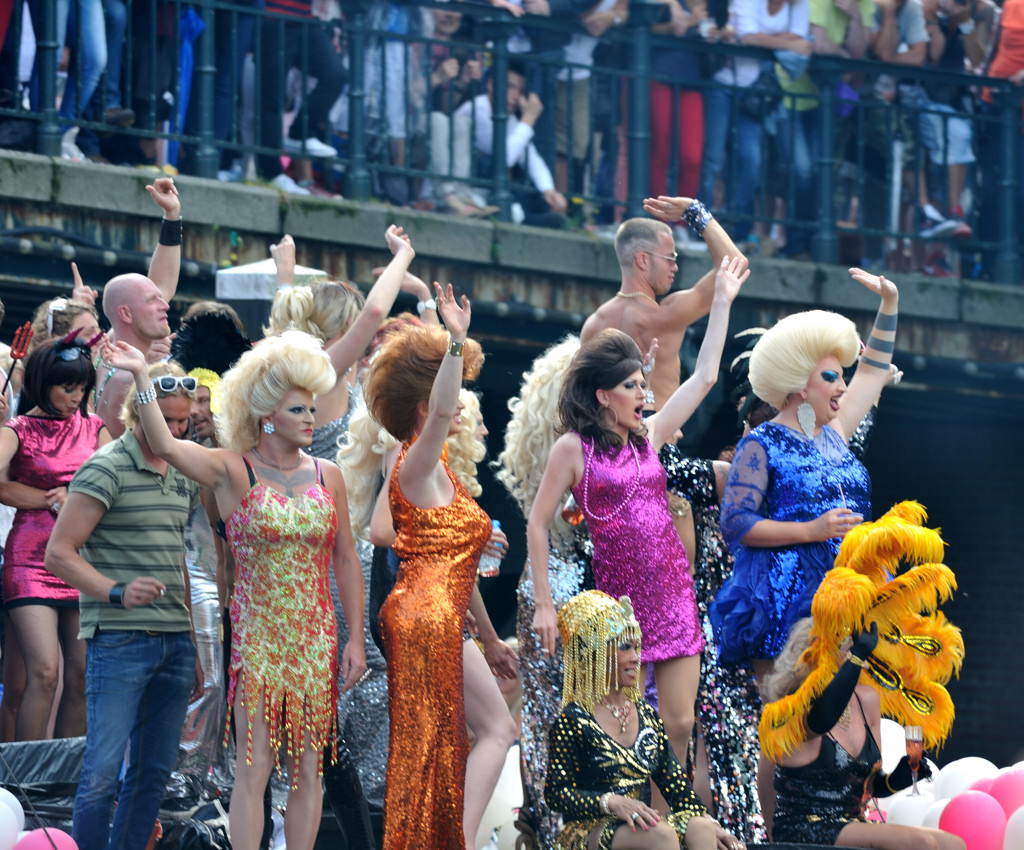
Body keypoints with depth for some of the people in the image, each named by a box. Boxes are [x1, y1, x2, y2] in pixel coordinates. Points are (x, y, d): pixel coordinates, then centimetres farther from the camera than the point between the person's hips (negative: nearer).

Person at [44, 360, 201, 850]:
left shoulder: (181, 475, 16)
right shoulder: (107, 469, -7)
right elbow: (58, 554, -11)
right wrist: (118, 592, -25)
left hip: (174, 642, 7)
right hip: (120, 639, -7)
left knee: (154, 772, 7)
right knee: (103, 773, -11)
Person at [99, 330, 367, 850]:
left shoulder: (327, 476, 7)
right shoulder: (232, 471, -3)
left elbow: (345, 560, 10)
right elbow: (164, 445, -18)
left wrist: (355, 639, 6)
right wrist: (142, 378, -28)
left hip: (315, 641, 3)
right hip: (256, 639, -3)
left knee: (307, 769, 5)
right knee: (254, 766, -6)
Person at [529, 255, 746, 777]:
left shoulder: (648, 436, 11)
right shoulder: (573, 448, -4)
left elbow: (703, 378, 16)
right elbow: (537, 525, -2)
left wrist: (722, 302, 16)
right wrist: (543, 605, -7)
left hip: (672, 592, 5)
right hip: (618, 597, -5)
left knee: (680, 725, -1)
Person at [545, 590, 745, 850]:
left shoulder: (645, 714, 16)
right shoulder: (573, 720, -3)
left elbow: (676, 785, 14)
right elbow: (558, 793, -7)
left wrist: (712, 827, -1)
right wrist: (611, 803, -23)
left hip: (639, 825, 5)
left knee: (699, 828, -25)